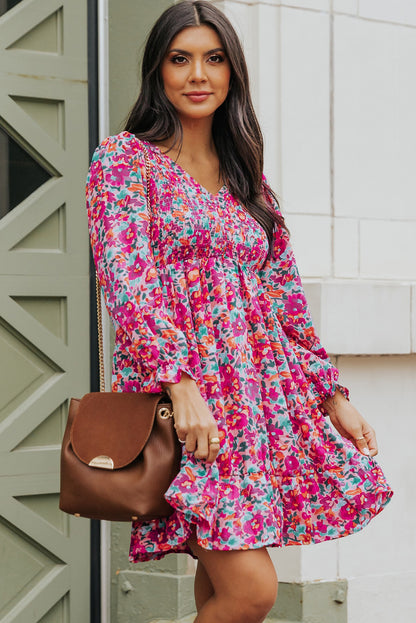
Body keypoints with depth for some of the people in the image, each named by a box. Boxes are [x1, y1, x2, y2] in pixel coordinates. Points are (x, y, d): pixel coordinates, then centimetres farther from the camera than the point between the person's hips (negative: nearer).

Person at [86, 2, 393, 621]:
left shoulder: (245, 176, 19)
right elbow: (128, 281, -11)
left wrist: (333, 394, 12)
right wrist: (182, 384, -23)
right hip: (179, 394, -6)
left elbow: (284, 296, 19)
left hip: (264, 394, 6)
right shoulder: (125, 159, 1)